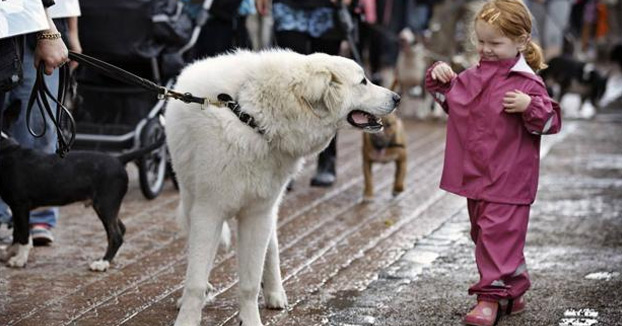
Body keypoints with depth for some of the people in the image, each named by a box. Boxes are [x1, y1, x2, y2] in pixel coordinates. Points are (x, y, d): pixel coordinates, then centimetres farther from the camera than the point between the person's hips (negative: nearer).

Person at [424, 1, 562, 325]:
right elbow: (450, 98, 25)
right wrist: (439, 76, 7)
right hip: (475, 176, 8)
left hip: (507, 180, -8)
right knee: (483, 233, 16)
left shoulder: (527, 83, -13)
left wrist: (529, 106, -30)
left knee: (499, 233, -9)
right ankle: (513, 291, 29)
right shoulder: (472, 77, 9)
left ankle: (493, 295, -3)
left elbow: (550, 122, -13)